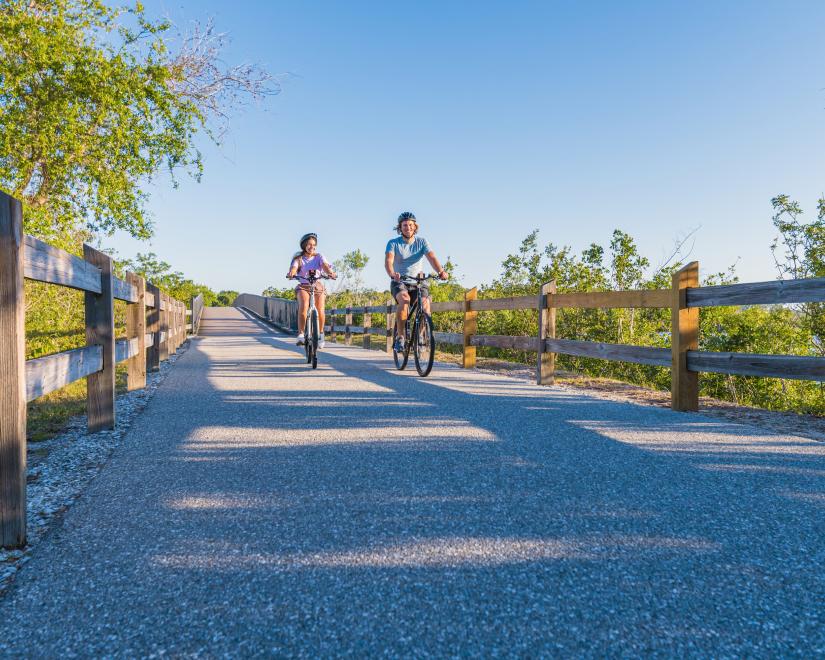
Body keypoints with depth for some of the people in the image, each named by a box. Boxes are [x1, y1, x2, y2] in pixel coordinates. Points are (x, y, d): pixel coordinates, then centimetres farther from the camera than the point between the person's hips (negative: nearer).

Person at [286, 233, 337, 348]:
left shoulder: (319, 257, 2)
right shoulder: (298, 258, 1)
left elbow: (325, 265, -18)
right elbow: (294, 267, -19)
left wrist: (331, 273, -40)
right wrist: (291, 273, -43)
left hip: (318, 286, 1)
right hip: (303, 286, -1)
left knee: (320, 310, -18)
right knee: (303, 305, -30)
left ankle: (321, 334, 7)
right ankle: (301, 334, -25)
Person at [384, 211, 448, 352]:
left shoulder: (422, 241, 1)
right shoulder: (393, 243, -4)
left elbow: (432, 257, -15)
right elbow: (388, 261, -21)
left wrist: (441, 271, -36)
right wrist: (392, 274, -44)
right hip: (399, 282, -2)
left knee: (425, 302, -27)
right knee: (405, 299, -34)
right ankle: (400, 337, -24)